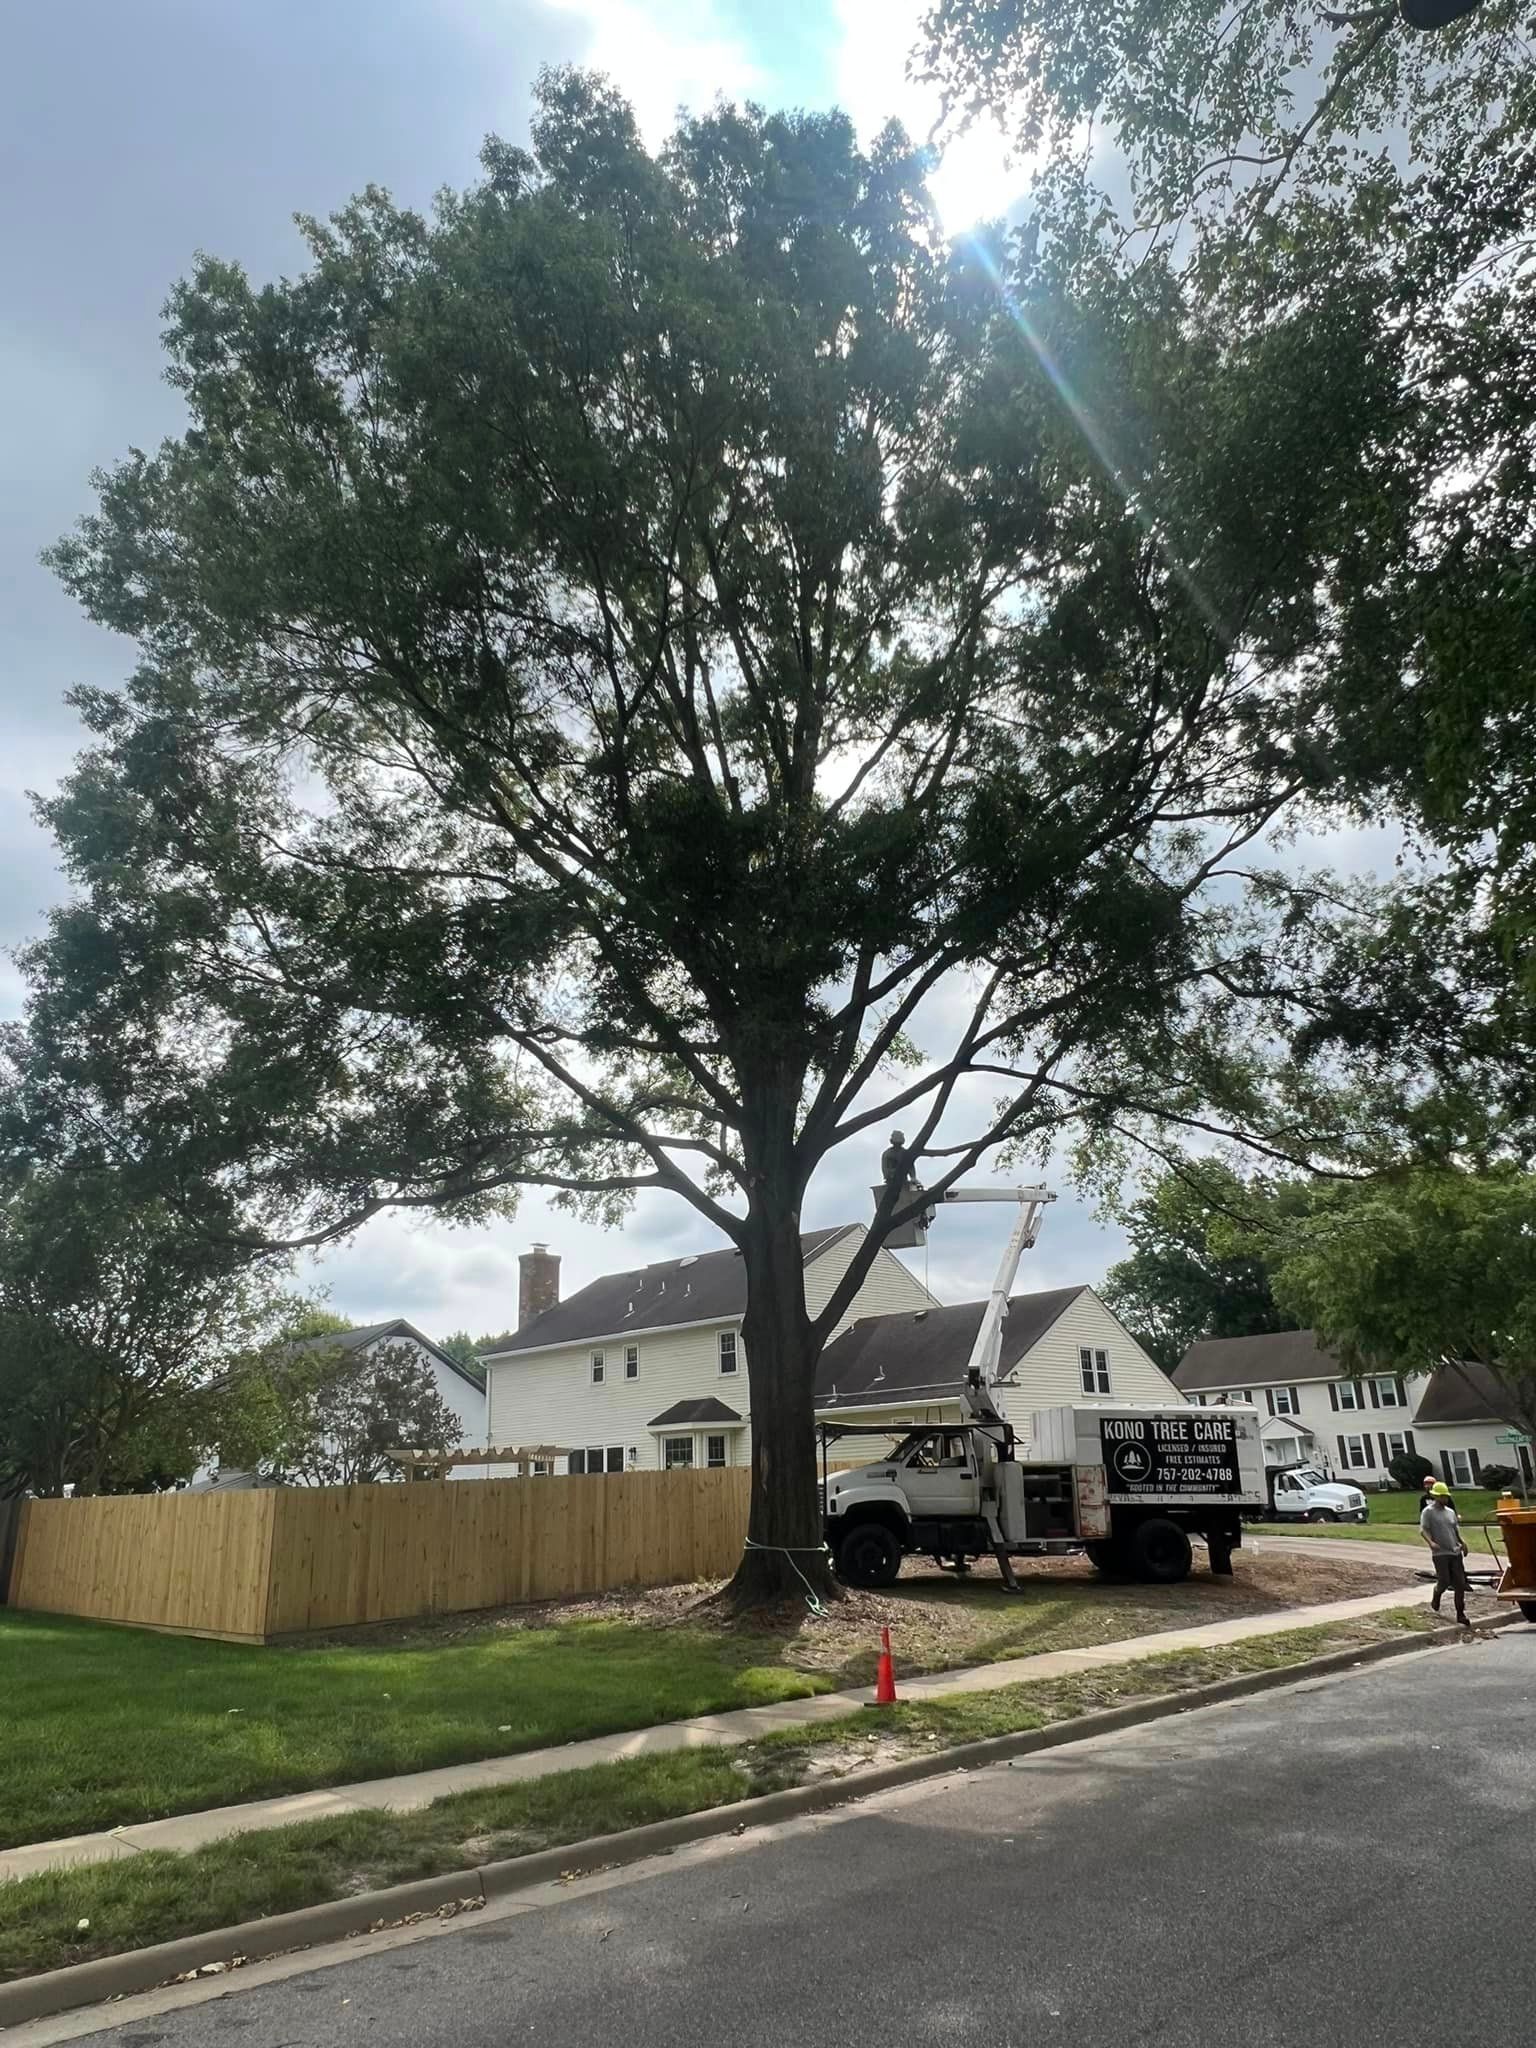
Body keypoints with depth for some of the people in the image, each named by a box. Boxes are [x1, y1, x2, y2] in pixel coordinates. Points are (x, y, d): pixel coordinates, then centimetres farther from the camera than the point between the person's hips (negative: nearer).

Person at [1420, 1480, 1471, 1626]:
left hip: (1455, 1552, 6)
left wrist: (1462, 1542, 6)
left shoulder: (1450, 1512, 16)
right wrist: (1430, 1542, -28)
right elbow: (1423, 1530, -10)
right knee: (1444, 1582, -8)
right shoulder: (1428, 1511, -3)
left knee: (1460, 1584, 2)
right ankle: (1435, 1600, 23)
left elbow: (1456, 1529, 24)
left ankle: (1460, 1614, 10)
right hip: (1440, 1553, -6)